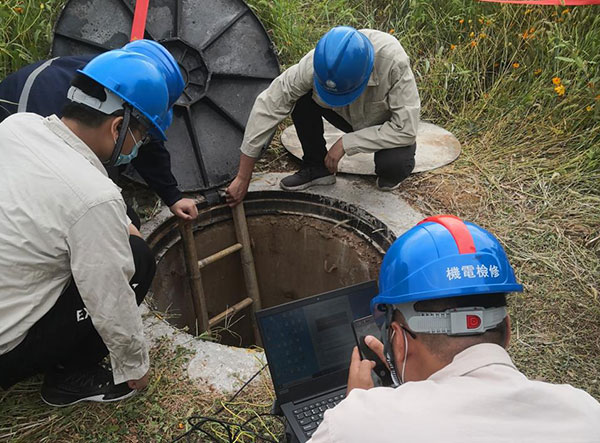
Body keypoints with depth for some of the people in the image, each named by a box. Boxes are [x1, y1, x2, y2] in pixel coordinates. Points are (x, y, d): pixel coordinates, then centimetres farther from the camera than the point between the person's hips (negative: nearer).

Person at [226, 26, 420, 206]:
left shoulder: (394, 61, -38)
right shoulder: (317, 62, -31)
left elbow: (406, 130, -33)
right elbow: (268, 106, -27)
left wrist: (345, 143, -34)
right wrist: (243, 178, -26)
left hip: (388, 128, -3)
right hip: (351, 118, 3)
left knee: (394, 164, -35)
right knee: (302, 97, -23)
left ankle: (390, 173, 3)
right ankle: (316, 167, -4)